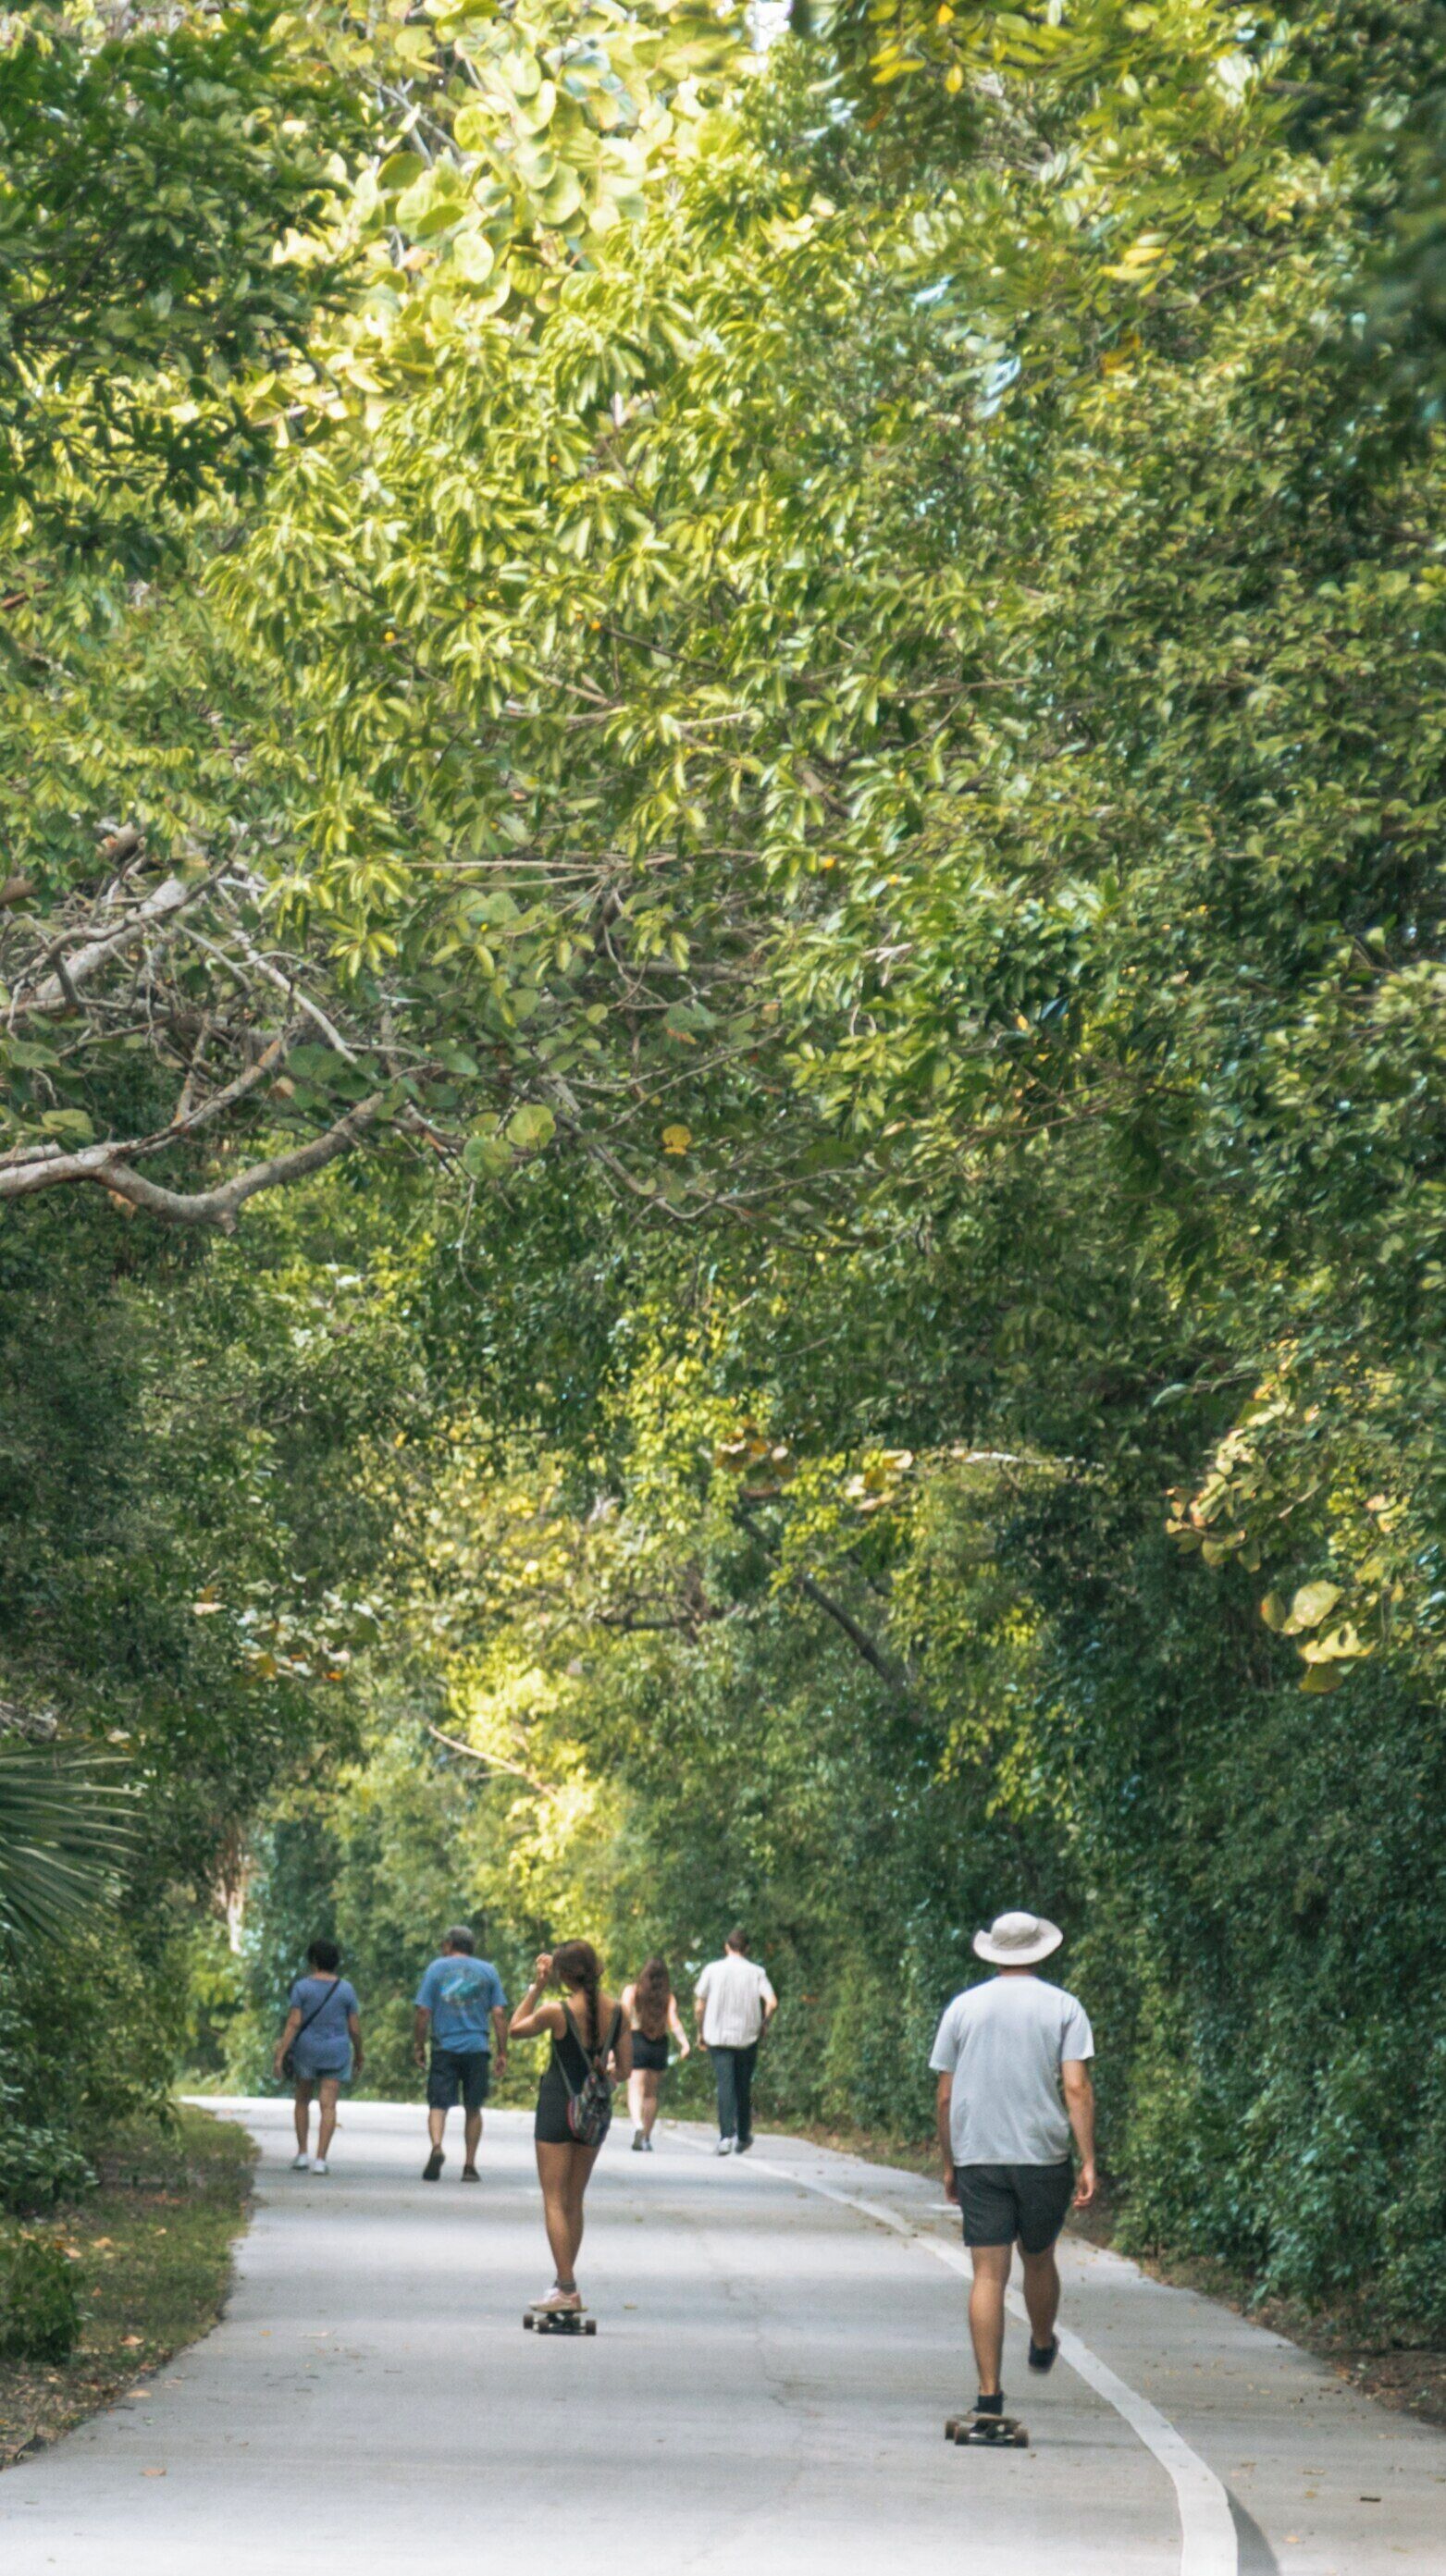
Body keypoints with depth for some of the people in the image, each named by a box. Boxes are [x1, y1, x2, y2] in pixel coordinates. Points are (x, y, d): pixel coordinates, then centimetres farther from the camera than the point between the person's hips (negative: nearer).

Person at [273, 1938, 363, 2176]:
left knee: (302, 2100, 18)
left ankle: (302, 2154, 16)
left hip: (306, 2049, 0)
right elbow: (355, 2028, 0)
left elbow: (293, 2023, -12)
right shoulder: (346, 1989, -1)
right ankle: (320, 2159, -11)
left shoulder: (302, 1987, -6)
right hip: (336, 2053, 0)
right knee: (328, 2105, -2)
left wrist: (280, 2055, -12)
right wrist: (359, 2054, 14)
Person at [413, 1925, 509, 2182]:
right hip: (477, 2047, 2)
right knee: (473, 2108, 11)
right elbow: (499, 2014, 3)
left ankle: (436, 2147, -28)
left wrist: (418, 2046, 6)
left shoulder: (436, 1968, 4)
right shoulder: (488, 1971, 8)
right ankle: (469, 2165, 11)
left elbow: (423, 2011, -2)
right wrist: (502, 2052, 6)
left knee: (438, 2105, -2)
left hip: (444, 2048, -1)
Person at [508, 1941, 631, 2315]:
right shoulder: (617, 2012, -5)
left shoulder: (556, 2011, -17)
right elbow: (625, 2070, 0)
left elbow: (516, 2029, 2)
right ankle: (566, 2283, 22)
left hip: (558, 2106, -5)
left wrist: (537, 1986, 2)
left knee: (554, 2201, 1)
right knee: (574, 2201, 17)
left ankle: (566, 2288, -6)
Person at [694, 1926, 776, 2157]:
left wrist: (701, 2032, 14)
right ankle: (743, 2137, 22)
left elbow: (699, 2005, 2)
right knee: (743, 2088, 13)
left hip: (718, 2036, -1)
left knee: (725, 2086, -6)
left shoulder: (713, 1969, 0)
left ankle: (726, 2136, -21)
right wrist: (764, 2025, 6)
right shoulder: (756, 1972, -1)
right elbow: (772, 2003, -11)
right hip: (747, 2038, 1)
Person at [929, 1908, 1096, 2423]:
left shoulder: (963, 2008, 4)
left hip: (977, 2158, 0)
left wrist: (949, 2164, 15)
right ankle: (1042, 2346, 44)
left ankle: (989, 2394, -8)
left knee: (988, 2274, -2)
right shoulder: (1063, 2008, 0)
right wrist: (1088, 2163, -8)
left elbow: (945, 2095, 6)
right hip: (1044, 2155, 0)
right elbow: (1076, 2088, -9)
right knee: (1039, 2259, 21)